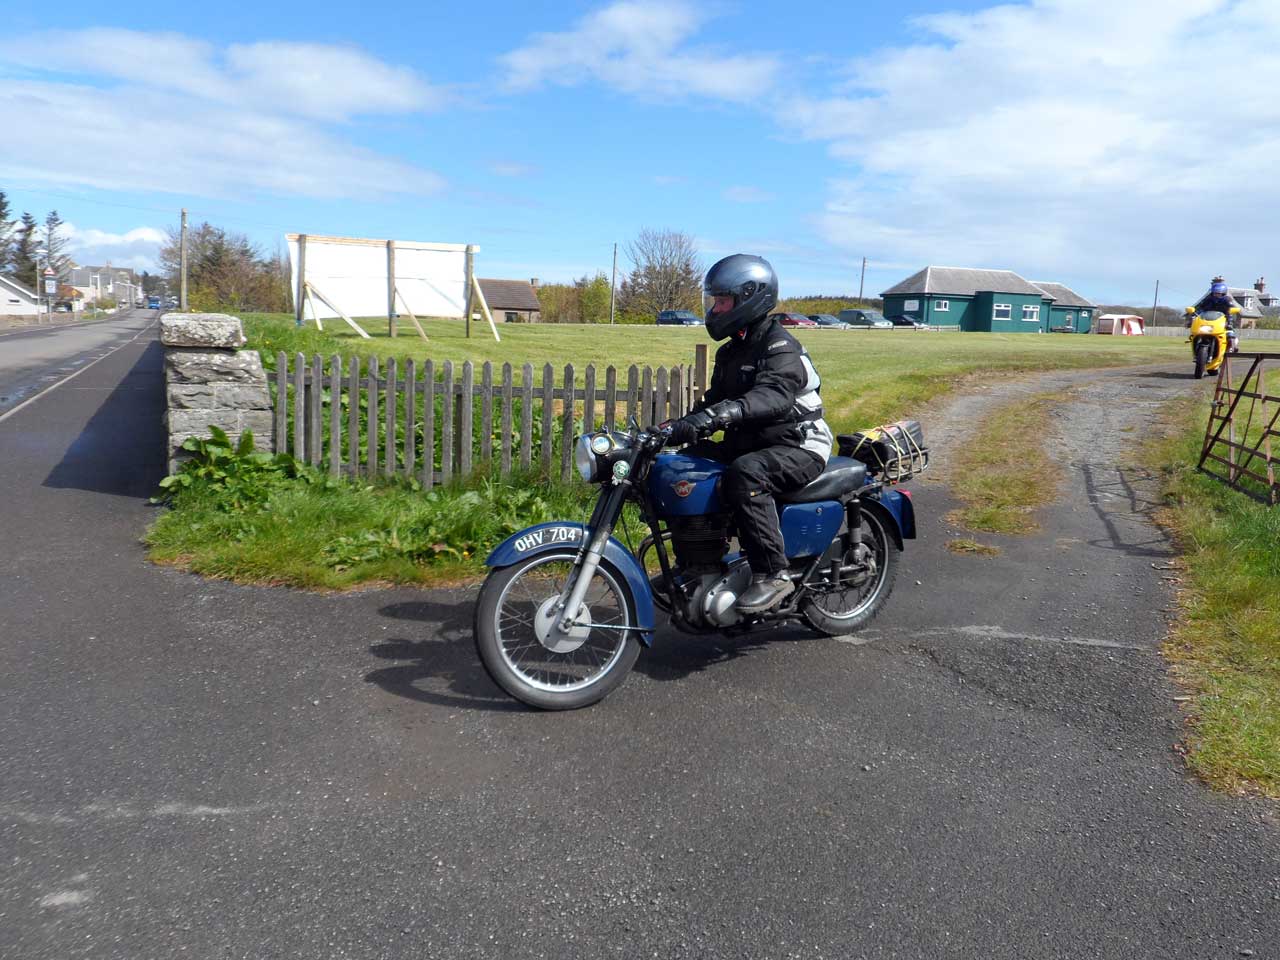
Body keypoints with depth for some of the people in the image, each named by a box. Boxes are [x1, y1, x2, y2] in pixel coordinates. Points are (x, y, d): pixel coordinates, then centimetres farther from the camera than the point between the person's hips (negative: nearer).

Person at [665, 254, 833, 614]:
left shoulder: (780, 347, -17)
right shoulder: (730, 352, 15)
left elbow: (773, 396, -36)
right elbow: (714, 399, 15)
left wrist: (714, 416, -50)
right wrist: (678, 428, -4)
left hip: (798, 448, -9)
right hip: (749, 444, 9)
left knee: (745, 474, -37)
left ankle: (772, 574, -30)